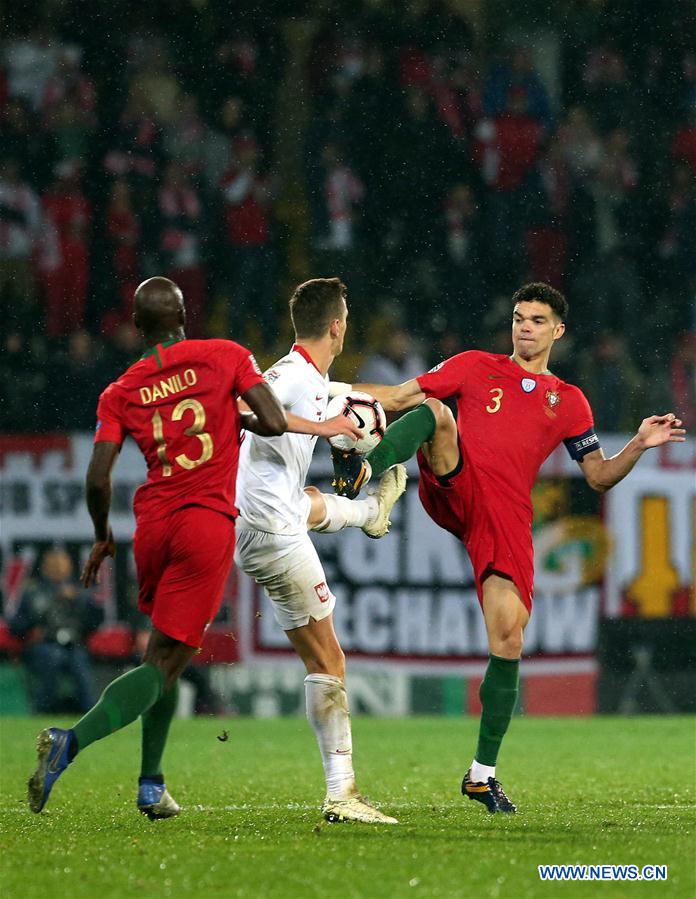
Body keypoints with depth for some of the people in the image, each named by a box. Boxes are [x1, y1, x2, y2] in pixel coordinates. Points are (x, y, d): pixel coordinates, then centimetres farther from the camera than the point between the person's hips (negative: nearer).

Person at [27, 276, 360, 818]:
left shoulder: (121, 392, 6)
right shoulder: (226, 357, 1)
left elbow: (98, 477, -1)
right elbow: (274, 423, -7)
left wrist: (103, 538, 14)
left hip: (152, 527, 4)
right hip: (209, 525, -4)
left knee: (168, 653, 22)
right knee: (164, 664, -7)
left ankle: (151, 784, 17)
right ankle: (71, 741, -27)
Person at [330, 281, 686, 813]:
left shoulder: (569, 402, 22)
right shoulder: (476, 367, 18)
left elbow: (600, 477, 19)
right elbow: (400, 397, 15)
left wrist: (640, 446, 2)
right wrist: (341, 391, 1)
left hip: (508, 517, 1)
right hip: (455, 490, -1)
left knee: (509, 635, -10)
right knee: (433, 411, -27)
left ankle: (483, 774, -1)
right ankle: (364, 473, -53)